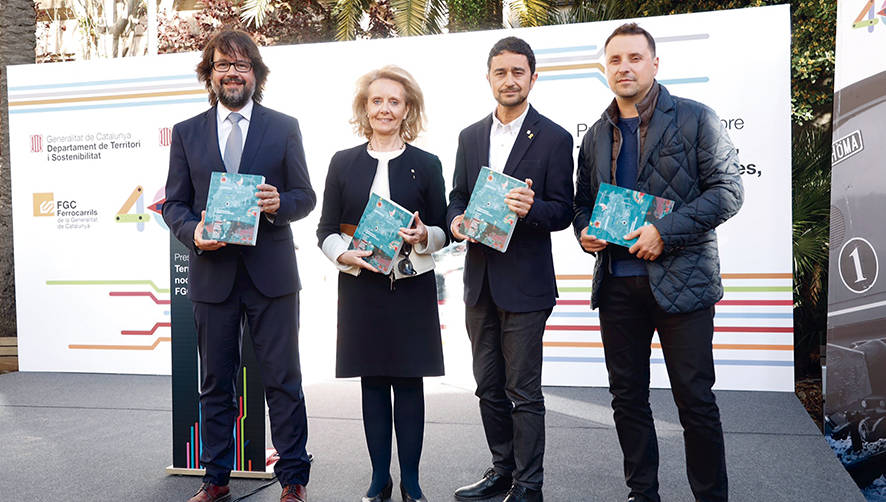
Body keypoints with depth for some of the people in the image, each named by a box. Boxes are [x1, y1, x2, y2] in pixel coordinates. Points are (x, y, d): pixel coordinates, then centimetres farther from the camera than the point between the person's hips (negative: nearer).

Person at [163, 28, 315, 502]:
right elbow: (174, 203, 9)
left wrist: (279, 204, -17)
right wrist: (193, 232, -12)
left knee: (283, 381, 2)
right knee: (215, 383, 12)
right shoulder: (186, 133, 11)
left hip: (271, 273, -2)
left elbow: (305, 196, 5)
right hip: (211, 273, 2)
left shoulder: (284, 127, 6)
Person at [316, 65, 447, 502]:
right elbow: (326, 229, 8)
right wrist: (344, 255, -11)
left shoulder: (427, 165, 6)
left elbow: (444, 231, 6)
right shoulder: (343, 163, 8)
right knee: (372, 383, 7)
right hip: (360, 286, 1)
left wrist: (424, 237, -15)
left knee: (409, 383, 3)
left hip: (412, 287, -1)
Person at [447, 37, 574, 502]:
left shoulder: (554, 138, -3)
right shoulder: (470, 137, 12)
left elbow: (562, 212, -5)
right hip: (479, 279, 6)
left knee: (524, 390, 1)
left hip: (525, 283, -5)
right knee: (489, 386, 15)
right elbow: (457, 197, 14)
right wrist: (456, 222, -8)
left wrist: (530, 209, -25)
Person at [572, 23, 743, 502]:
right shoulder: (596, 135, 13)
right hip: (616, 281, 5)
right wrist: (584, 231, -2)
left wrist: (665, 231, -18)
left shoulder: (696, 119, -1)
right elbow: (583, 200, 21)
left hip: (680, 278, -4)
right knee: (627, 397, 12)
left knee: (696, 400, 3)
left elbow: (727, 191, -7)